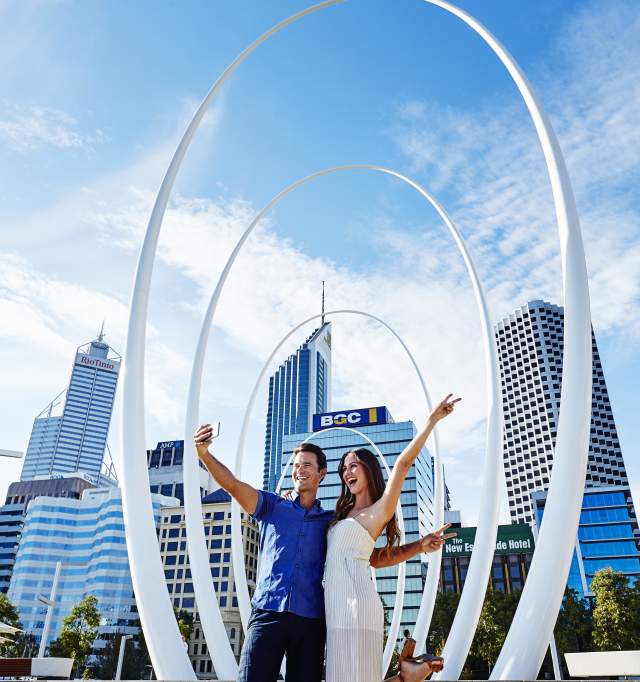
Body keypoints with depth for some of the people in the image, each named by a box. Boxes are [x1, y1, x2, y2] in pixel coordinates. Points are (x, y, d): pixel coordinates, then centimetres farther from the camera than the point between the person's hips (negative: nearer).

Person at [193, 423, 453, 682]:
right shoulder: (272, 506, 13)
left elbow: (375, 558, 16)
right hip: (267, 614, -1)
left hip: (311, 622, 2)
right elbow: (233, 485, -1)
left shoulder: (334, 522, 17)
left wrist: (419, 546, 4)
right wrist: (204, 452, -17)